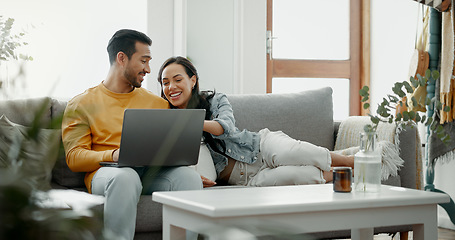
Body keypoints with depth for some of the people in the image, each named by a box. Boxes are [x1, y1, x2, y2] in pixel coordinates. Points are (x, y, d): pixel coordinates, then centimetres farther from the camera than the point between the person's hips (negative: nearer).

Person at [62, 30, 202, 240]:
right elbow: (74, 157, 1)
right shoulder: (82, 104, 11)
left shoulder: (157, 103, 24)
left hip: (152, 173, 3)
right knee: (126, 177, -39)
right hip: (105, 171, -3)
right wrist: (113, 155, -18)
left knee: (188, 176, -29)